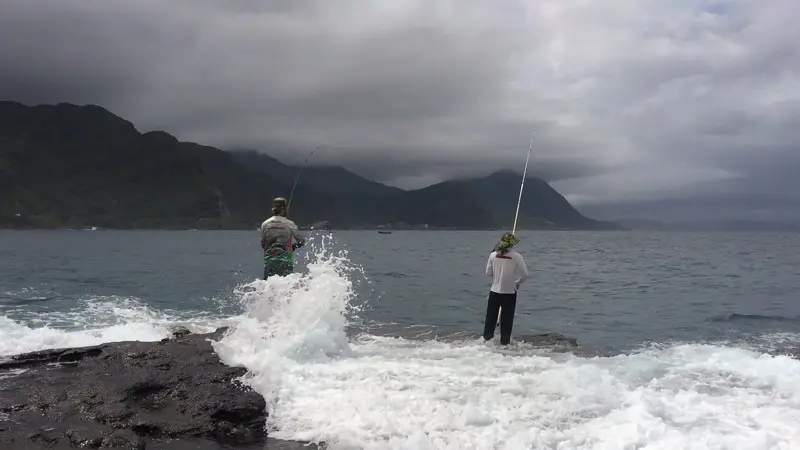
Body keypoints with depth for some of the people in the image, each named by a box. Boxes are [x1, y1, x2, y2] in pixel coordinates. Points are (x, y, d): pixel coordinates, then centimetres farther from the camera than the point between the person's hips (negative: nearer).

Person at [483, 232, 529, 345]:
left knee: (491, 315, 17)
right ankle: (505, 340, 17)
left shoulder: (493, 255, -7)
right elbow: (524, 274, -10)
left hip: (495, 290, 2)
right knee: (507, 318, 10)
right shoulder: (517, 256, -13)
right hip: (510, 292, -2)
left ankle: (487, 336, 29)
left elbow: (488, 272, 1)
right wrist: (517, 283, 8)